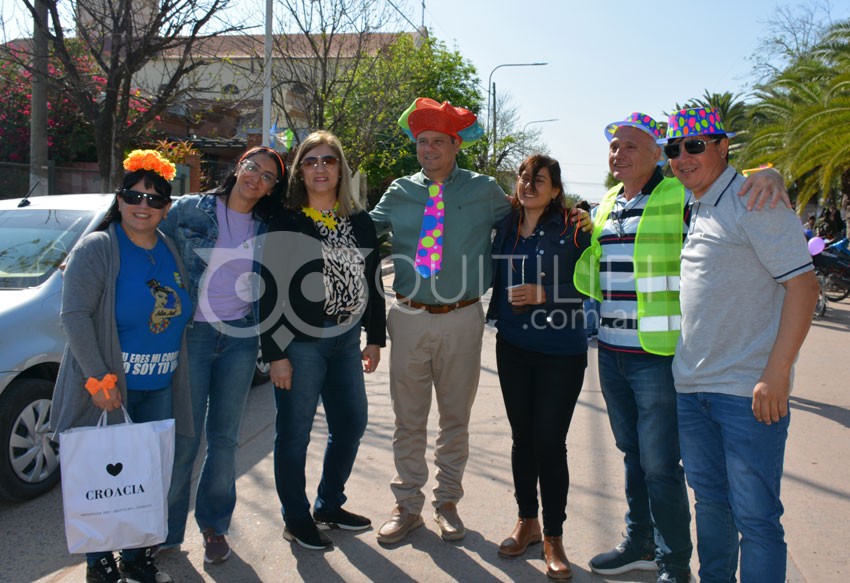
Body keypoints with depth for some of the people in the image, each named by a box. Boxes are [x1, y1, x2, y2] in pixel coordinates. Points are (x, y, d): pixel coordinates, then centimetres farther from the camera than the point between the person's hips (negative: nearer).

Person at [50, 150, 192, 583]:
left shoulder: (171, 251, 7)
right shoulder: (98, 248, -11)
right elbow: (74, 315, -17)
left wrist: (177, 374, 13)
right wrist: (99, 379, -21)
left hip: (159, 389, 6)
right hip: (108, 388, -5)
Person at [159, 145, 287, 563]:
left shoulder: (267, 230, 6)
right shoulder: (188, 210, -2)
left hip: (240, 338, 3)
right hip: (190, 335, -2)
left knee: (225, 438, 10)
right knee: (183, 438, 0)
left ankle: (214, 525, 26)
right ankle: (167, 530, 17)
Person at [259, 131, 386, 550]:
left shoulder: (360, 223, 9)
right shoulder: (286, 224, -5)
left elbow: (373, 281, 13)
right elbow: (270, 293, -8)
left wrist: (375, 338, 10)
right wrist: (275, 353, -13)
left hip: (345, 341, 5)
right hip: (300, 344, -5)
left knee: (351, 424, 13)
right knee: (294, 433, 3)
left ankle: (329, 506, 33)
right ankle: (296, 519, 21)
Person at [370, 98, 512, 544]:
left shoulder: (484, 191, 3)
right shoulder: (399, 192, 7)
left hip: (462, 319, -1)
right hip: (409, 318, 1)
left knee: (455, 418, 10)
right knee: (408, 419, 7)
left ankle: (447, 503, 26)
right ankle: (407, 506, 22)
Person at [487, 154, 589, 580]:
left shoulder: (572, 230, -6)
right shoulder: (504, 229, 7)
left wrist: (543, 294, -18)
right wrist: (498, 313, 6)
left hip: (561, 352, -4)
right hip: (513, 348, 4)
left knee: (550, 442, -2)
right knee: (521, 436, 12)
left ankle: (553, 537, 13)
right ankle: (527, 521, 29)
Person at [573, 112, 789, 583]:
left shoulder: (681, 196, -8)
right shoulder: (606, 207, 13)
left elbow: (732, 186, -9)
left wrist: (769, 175, -28)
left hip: (659, 356, -7)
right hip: (611, 354, 7)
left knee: (660, 465, 0)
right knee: (632, 454, 19)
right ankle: (640, 544, 36)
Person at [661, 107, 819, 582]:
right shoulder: (692, 210, 14)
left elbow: (804, 285, -15)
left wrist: (776, 374, -19)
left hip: (747, 391, -7)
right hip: (691, 386, 8)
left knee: (754, 515, 0)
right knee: (710, 502, 18)